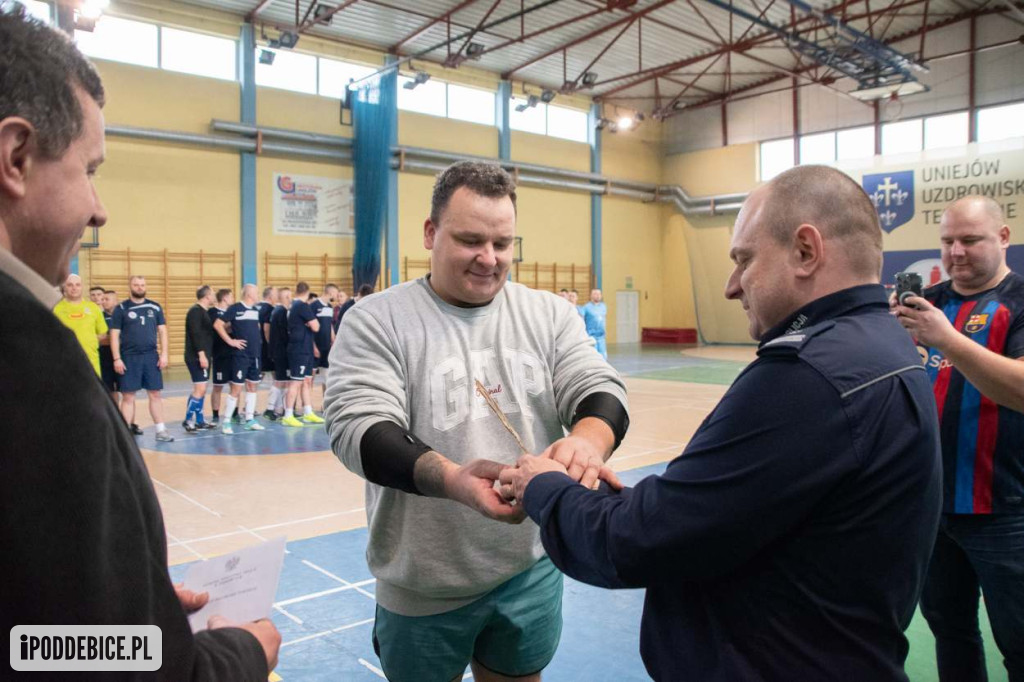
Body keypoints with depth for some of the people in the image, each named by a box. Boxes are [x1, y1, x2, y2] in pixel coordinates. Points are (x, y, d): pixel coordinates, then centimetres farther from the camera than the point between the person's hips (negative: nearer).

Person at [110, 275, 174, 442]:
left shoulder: (155, 307, 8)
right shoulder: (121, 308, -1)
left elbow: (162, 331, 9)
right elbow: (114, 335, -2)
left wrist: (164, 354, 0)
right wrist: (117, 359, -9)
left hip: (151, 356, 3)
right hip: (129, 357, -2)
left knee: (155, 394, 5)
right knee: (128, 396, 2)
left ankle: (160, 430, 11)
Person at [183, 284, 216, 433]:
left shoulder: (203, 312, 17)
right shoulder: (196, 311, -12)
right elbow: (195, 334, -20)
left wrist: (207, 355, 19)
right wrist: (201, 354, -24)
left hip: (203, 357, 10)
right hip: (197, 357, -10)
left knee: (201, 390, 12)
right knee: (200, 389, -12)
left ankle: (199, 421, 17)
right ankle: (188, 420, -5)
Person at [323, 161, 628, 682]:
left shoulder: (550, 314, 0)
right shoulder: (377, 320, -9)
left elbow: (600, 390, -6)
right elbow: (358, 427, -18)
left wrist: (587, 441, -31)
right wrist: (451, 479, -36)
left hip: (531, 571, 3)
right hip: (424, 585, -2)